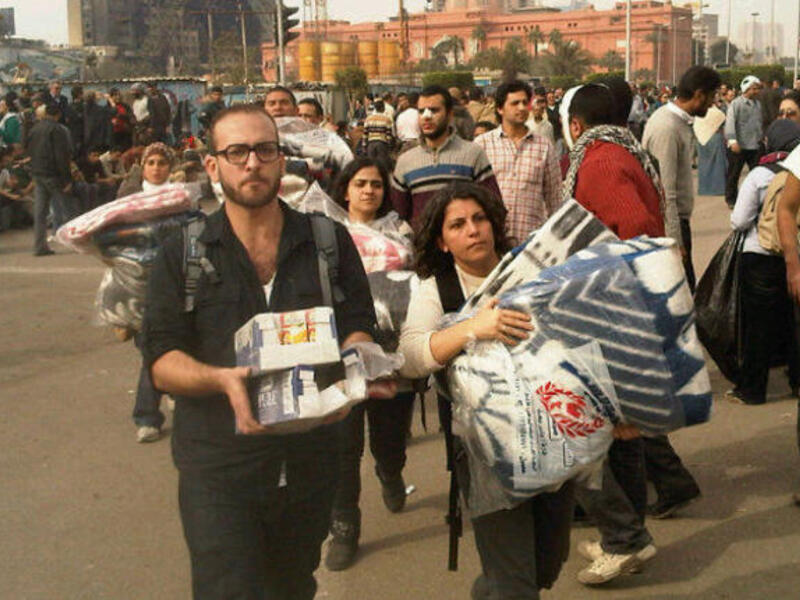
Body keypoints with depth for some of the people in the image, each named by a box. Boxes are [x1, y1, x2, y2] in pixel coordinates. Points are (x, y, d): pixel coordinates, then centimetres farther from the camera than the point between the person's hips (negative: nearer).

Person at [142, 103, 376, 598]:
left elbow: (359, 326, 3)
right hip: (219, 468, -2)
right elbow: (161, 361, -5)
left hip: (310, 460, 3)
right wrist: (222, 379, -26)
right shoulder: (183, 254, 0)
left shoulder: (330, 241, 5)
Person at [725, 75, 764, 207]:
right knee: (734, 174, 4)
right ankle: (731, 199, 17)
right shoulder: (736, 104, -6)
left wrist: (761, 138, 16)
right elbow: (730, 122, -15)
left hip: (755, 146, 5)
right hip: (738, 146, -5)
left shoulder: (758, 104, 12)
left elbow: (760, 123, 20)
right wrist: (732, 140, -25)